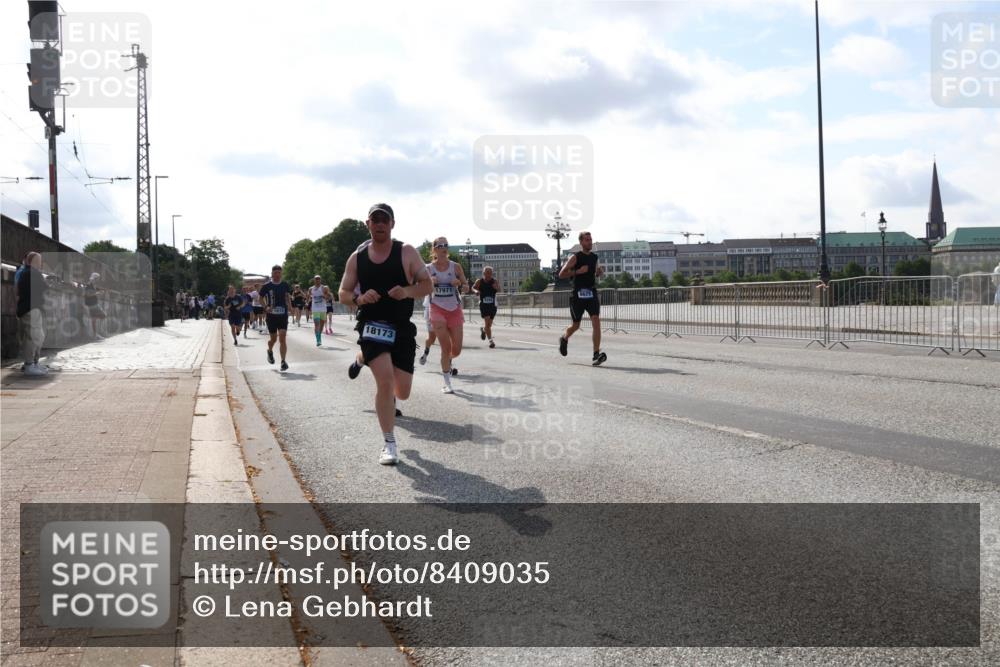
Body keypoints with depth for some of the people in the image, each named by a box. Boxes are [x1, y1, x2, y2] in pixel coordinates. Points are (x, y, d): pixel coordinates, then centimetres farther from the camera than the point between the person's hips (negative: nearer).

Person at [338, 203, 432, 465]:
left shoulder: (406, 252, -4)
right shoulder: (357, 257, 2)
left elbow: (427, 285, -4)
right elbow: (343, 293, 7)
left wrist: (407, 291, -25)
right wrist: (359, 298, -16)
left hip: (402, 328, 1)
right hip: (372, 324, -1)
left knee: (402, 392, 6)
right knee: (385, 381, -20)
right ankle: (389, 443, -5)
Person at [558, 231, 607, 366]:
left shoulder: (594, 257, 11)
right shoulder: (575, 257, -5)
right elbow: (561, 274, -9)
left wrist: (600, 272, 4)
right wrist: (577, 271, -19)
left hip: (592, 294, 3)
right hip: (578, 294, -3)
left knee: (596, 321, -15)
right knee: (576, 325, 9)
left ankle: (597, 354, -18)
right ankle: (564, 338, 43)